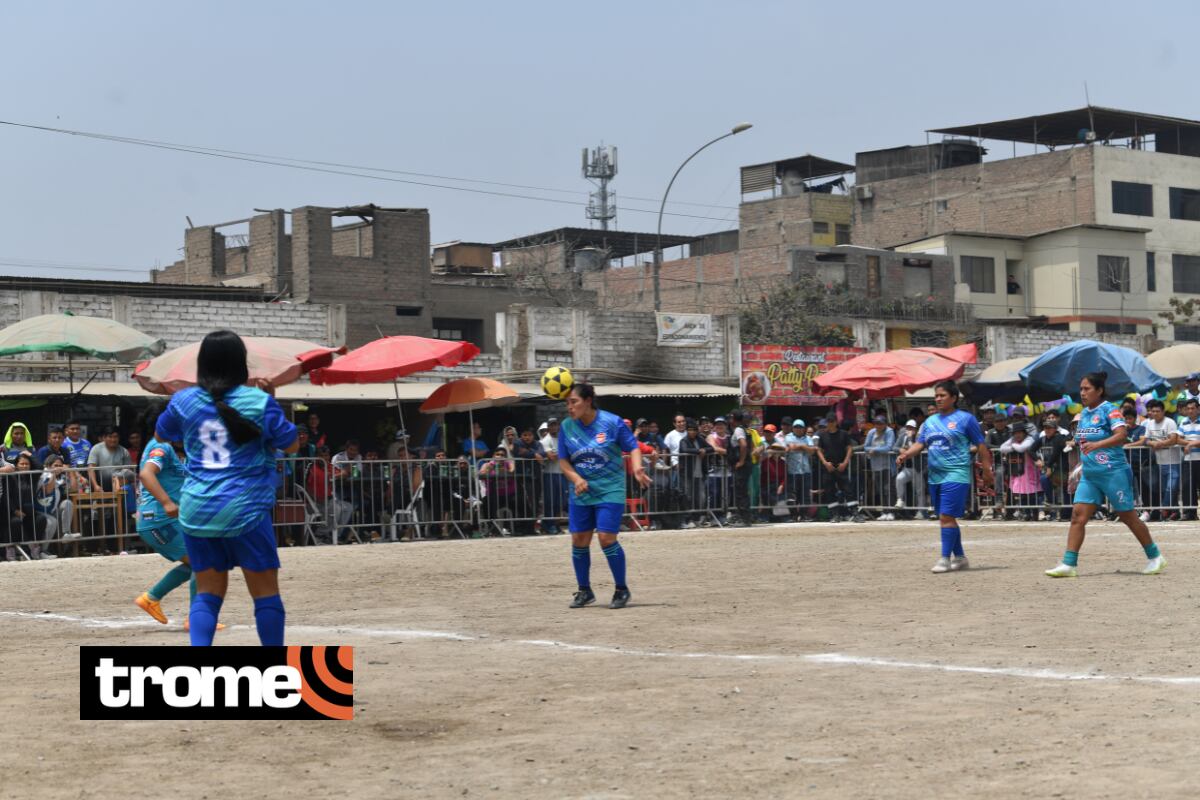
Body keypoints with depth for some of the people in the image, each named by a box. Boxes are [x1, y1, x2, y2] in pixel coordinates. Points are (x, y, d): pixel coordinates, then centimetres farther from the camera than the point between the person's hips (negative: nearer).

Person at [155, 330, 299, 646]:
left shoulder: (183, 401, 5)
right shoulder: (259, 401, -5)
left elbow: (161, 435, 24)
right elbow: (291, 445, 5)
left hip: (196, 510, 3)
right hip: (245, 509, -3)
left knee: (208, 592, 11)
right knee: (265, 591, 7)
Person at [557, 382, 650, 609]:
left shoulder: (612, 422, -10)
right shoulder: (567, 427, 0)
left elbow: (633, 447, -4)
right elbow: (563, 460, 5)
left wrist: (637, 468, -23)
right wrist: (576, 478, -13)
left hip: (610, 491, -4)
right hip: (581, 494, 4)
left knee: (607, 538, -12)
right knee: (579, 540, 3)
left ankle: (622, 590, 5)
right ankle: (584, 591, 20)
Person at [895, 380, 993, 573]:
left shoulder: (965, 419, -1)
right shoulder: (930, 421, 15)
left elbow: (981, 446, 0)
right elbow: (920, 444, 11)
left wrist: (987, 471, -2)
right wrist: (905, 455, -8)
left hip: (956, 475, -7)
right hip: (935, 476, 7)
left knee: (947, 517, -13)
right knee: (946, 519, 11)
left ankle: (945, 559, -11)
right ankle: (960, 557, 21)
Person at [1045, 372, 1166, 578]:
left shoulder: (1110, 410, -11)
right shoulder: (1084, 413, 12)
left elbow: (1121, 436, -27)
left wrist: (1096, 445, -39)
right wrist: (1082, 462, 20)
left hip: (1113, 473, -7)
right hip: (1089, 475, 7)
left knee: (1128, 517, 4)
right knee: (1077, 516, -6)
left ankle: (1155, 557, 21)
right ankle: (1069, 564, -9)